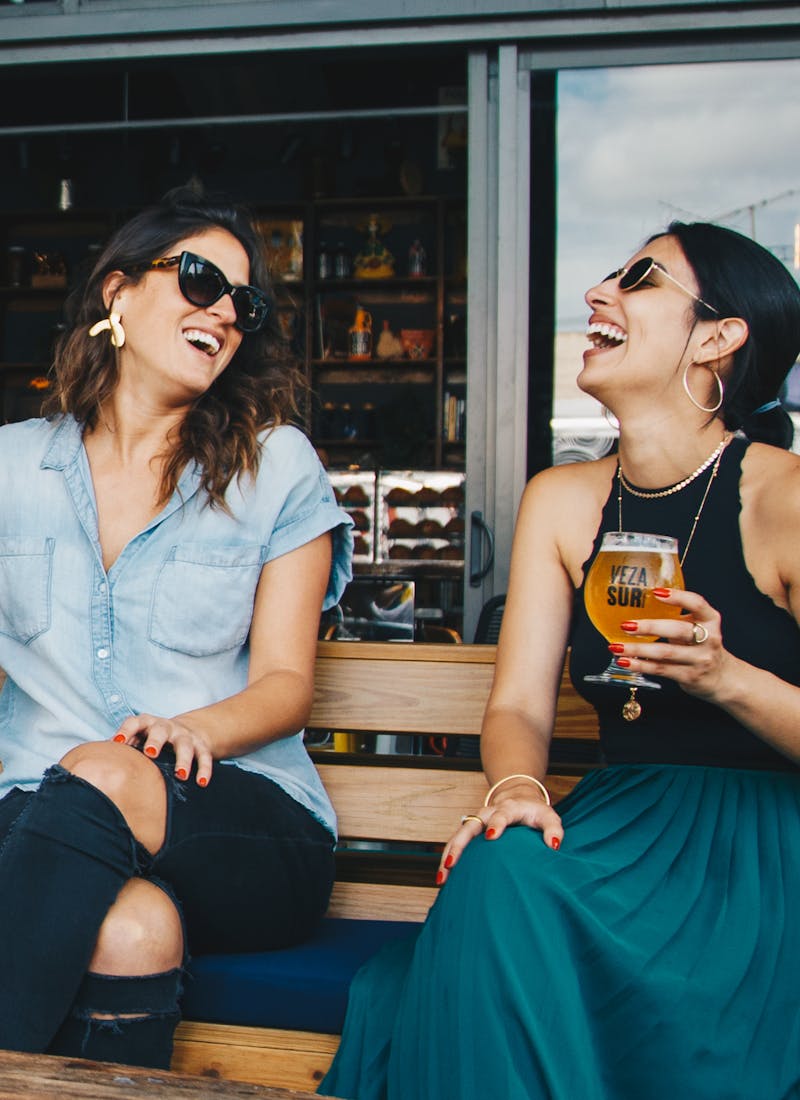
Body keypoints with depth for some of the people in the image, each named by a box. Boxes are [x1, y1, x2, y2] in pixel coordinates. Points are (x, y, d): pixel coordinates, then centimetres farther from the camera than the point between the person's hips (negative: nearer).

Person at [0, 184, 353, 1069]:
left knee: (100, 781, -35)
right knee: (133, 929, -36)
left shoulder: (277, 464, 8)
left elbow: (285, 681, 3)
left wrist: (192, 729, -18)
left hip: (248, 814, 0)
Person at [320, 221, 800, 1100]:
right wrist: (516, 786, -19)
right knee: (499, 867, -28)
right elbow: (518, 704, 2)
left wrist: (726, 676, -25)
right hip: (623, 821, 4)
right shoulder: (562, 500, 9)